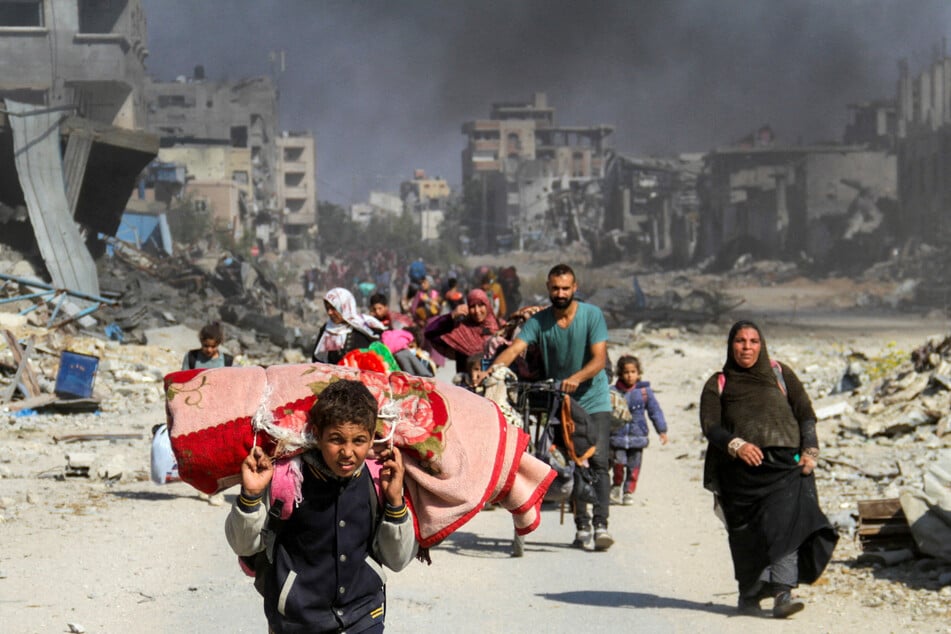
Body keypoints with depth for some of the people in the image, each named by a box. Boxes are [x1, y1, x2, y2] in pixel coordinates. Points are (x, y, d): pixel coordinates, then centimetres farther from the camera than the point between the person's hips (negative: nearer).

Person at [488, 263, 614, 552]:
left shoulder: (592, 315, -9)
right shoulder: (539, 320, -3)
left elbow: (599, 358, -17)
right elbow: (514, 349, -17)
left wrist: (576, 378, -36)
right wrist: (489, 371, -36)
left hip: (593, 400, -2)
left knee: (598, 462, -12)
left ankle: (601, 524, -16)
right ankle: (582, 527, 9)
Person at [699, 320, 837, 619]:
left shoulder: (780, 374, 17)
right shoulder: (718, 385, 14)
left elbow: (806, 412, 11)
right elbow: (710, 426, 1)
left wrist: (809, 451, -3)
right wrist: (736, 445, -17)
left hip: (786, 463, -1)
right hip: (742, 470, 1)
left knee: (786, 523, -18)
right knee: (747, 536, 2)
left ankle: (782, 591, -25)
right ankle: (750, 593, 17)